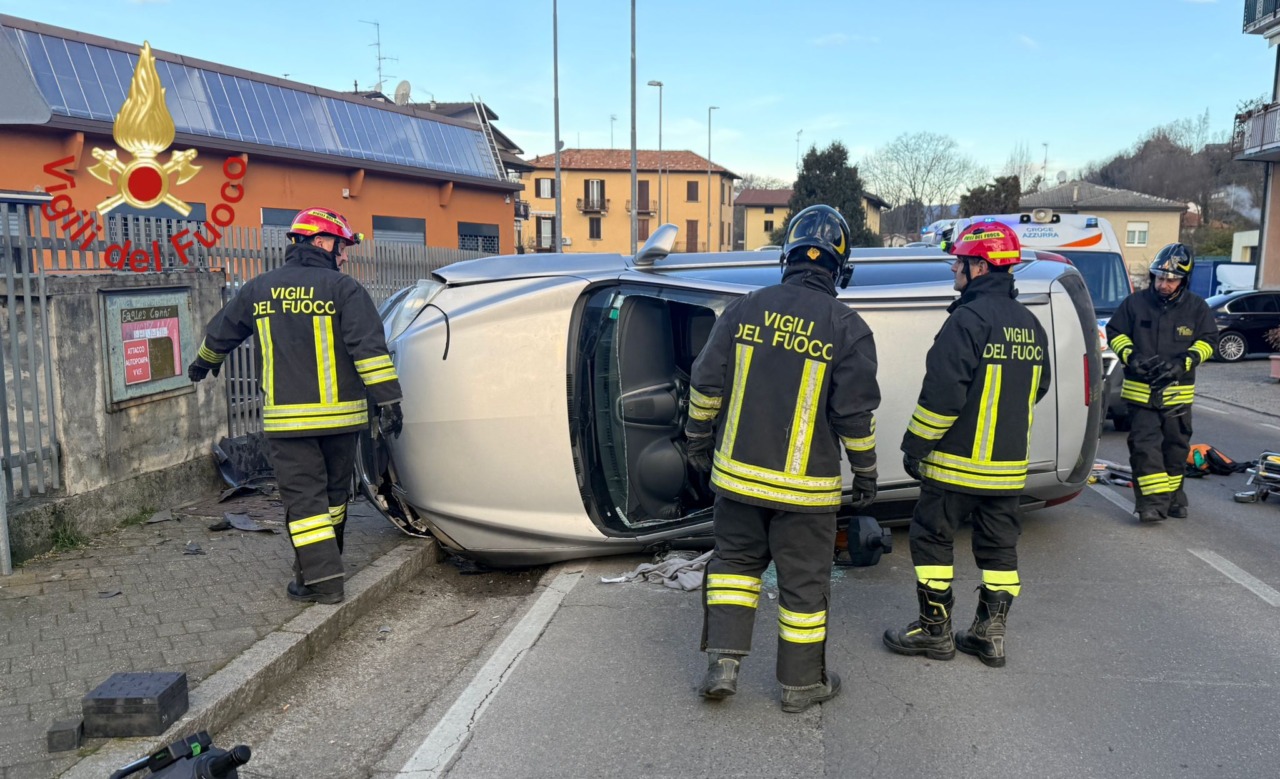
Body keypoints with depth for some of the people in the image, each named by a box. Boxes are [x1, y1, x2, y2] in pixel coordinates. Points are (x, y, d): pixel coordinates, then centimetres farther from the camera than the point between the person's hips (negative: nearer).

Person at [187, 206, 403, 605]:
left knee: (303, 497, 2)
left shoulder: (259, 288, 8)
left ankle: (322, 579, -4)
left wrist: (203, 363, 42)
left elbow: (220, 333, 23)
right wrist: (388, 399, -13)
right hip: (339, 414, -1)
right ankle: (323, 565, 29)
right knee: (333, 493, 16)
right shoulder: (343, 288, -5)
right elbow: (369, 347, -14)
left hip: (286, 418, 1)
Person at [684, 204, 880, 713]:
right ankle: (802, 684, 25)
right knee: (803, 581, 11)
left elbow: (706, 385, 2)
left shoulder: (744, 310, -2)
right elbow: (855, 413, -8)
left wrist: (699, 439, 16)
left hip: (738, 471, 3)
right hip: (804, 485, -2)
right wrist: (865, 472, 5)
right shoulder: (847, 327, -9)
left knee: (736, 560, 21)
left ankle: (723, 663, 14)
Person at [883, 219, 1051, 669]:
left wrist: (915, 445, -12)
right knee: (998, 545, 14)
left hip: (957, 461, -8)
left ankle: (934, 630, 12)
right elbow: (1036, 389, 20)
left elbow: (942, 392, -21)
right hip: (1009, 463, 8)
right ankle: (990, 633, 19)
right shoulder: (1029, 324, 9)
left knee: (932, 538, 6)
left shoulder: (969, 319, -18)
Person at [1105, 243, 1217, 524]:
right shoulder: (1135, 302, -1)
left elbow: (1208, 341, 4)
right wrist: (1130, 356, -12)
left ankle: (1173, 497, 25)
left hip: (1177, 391, 1)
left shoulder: (1197, 307, 1)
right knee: (1144, 445, -9)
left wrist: (1183, 363, -13)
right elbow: (1115, 332, 6)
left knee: (1175, 446, 11)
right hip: (1140, 391, -1)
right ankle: (1153, 501, -9)